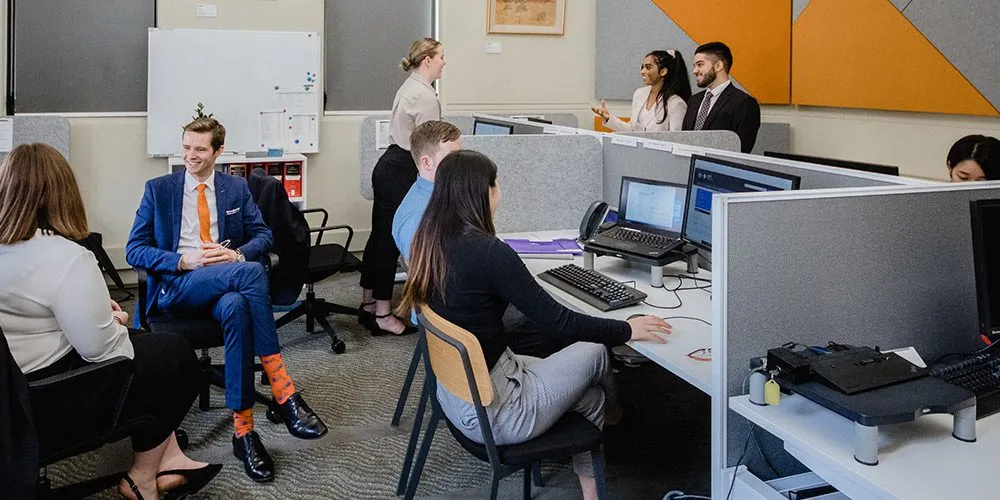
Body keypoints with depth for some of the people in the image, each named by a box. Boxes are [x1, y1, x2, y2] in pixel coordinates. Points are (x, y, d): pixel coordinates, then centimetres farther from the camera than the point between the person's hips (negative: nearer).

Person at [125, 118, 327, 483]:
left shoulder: (237, 187, 16)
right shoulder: (158, 189, 10)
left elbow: (263, 235, 13)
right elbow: (134, 250, 4)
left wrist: (238, 254, -10)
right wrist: (183, 260, -13)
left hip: (229, 283, 2)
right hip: (176, 288, -2)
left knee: (236, 307, -39)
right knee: (251, 272, -34)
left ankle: (243, 429, -35)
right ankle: (283, 392, -34)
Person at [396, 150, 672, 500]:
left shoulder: (429, 241, -3)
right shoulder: (489, 252, -28)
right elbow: (559, 322, -21)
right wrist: (627, 330, -7)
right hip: (491, 414, -8)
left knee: (586, 390, 19)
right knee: (593, 351, 10)